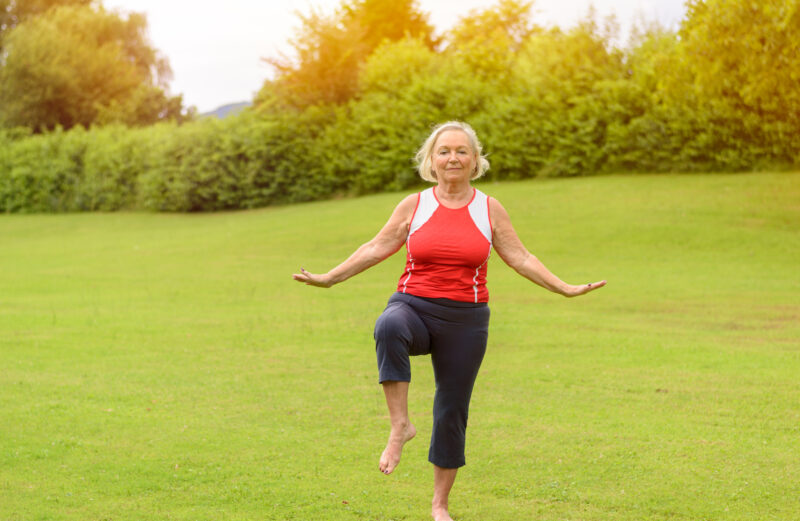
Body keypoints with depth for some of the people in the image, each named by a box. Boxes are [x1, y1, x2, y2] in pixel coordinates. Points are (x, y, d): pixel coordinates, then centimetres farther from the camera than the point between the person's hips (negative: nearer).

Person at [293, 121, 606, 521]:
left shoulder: (489, 210, 4)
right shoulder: (413, 206, 3)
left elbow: (520, 258, 6)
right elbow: (376, 249, 7)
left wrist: (565, 289, -2)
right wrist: (329, 278, 2)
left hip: (464, 322, 1)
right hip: (413, 307, -1)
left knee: (452, 411, 4)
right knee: (389, 328, -39)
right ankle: (400, 425, -30)